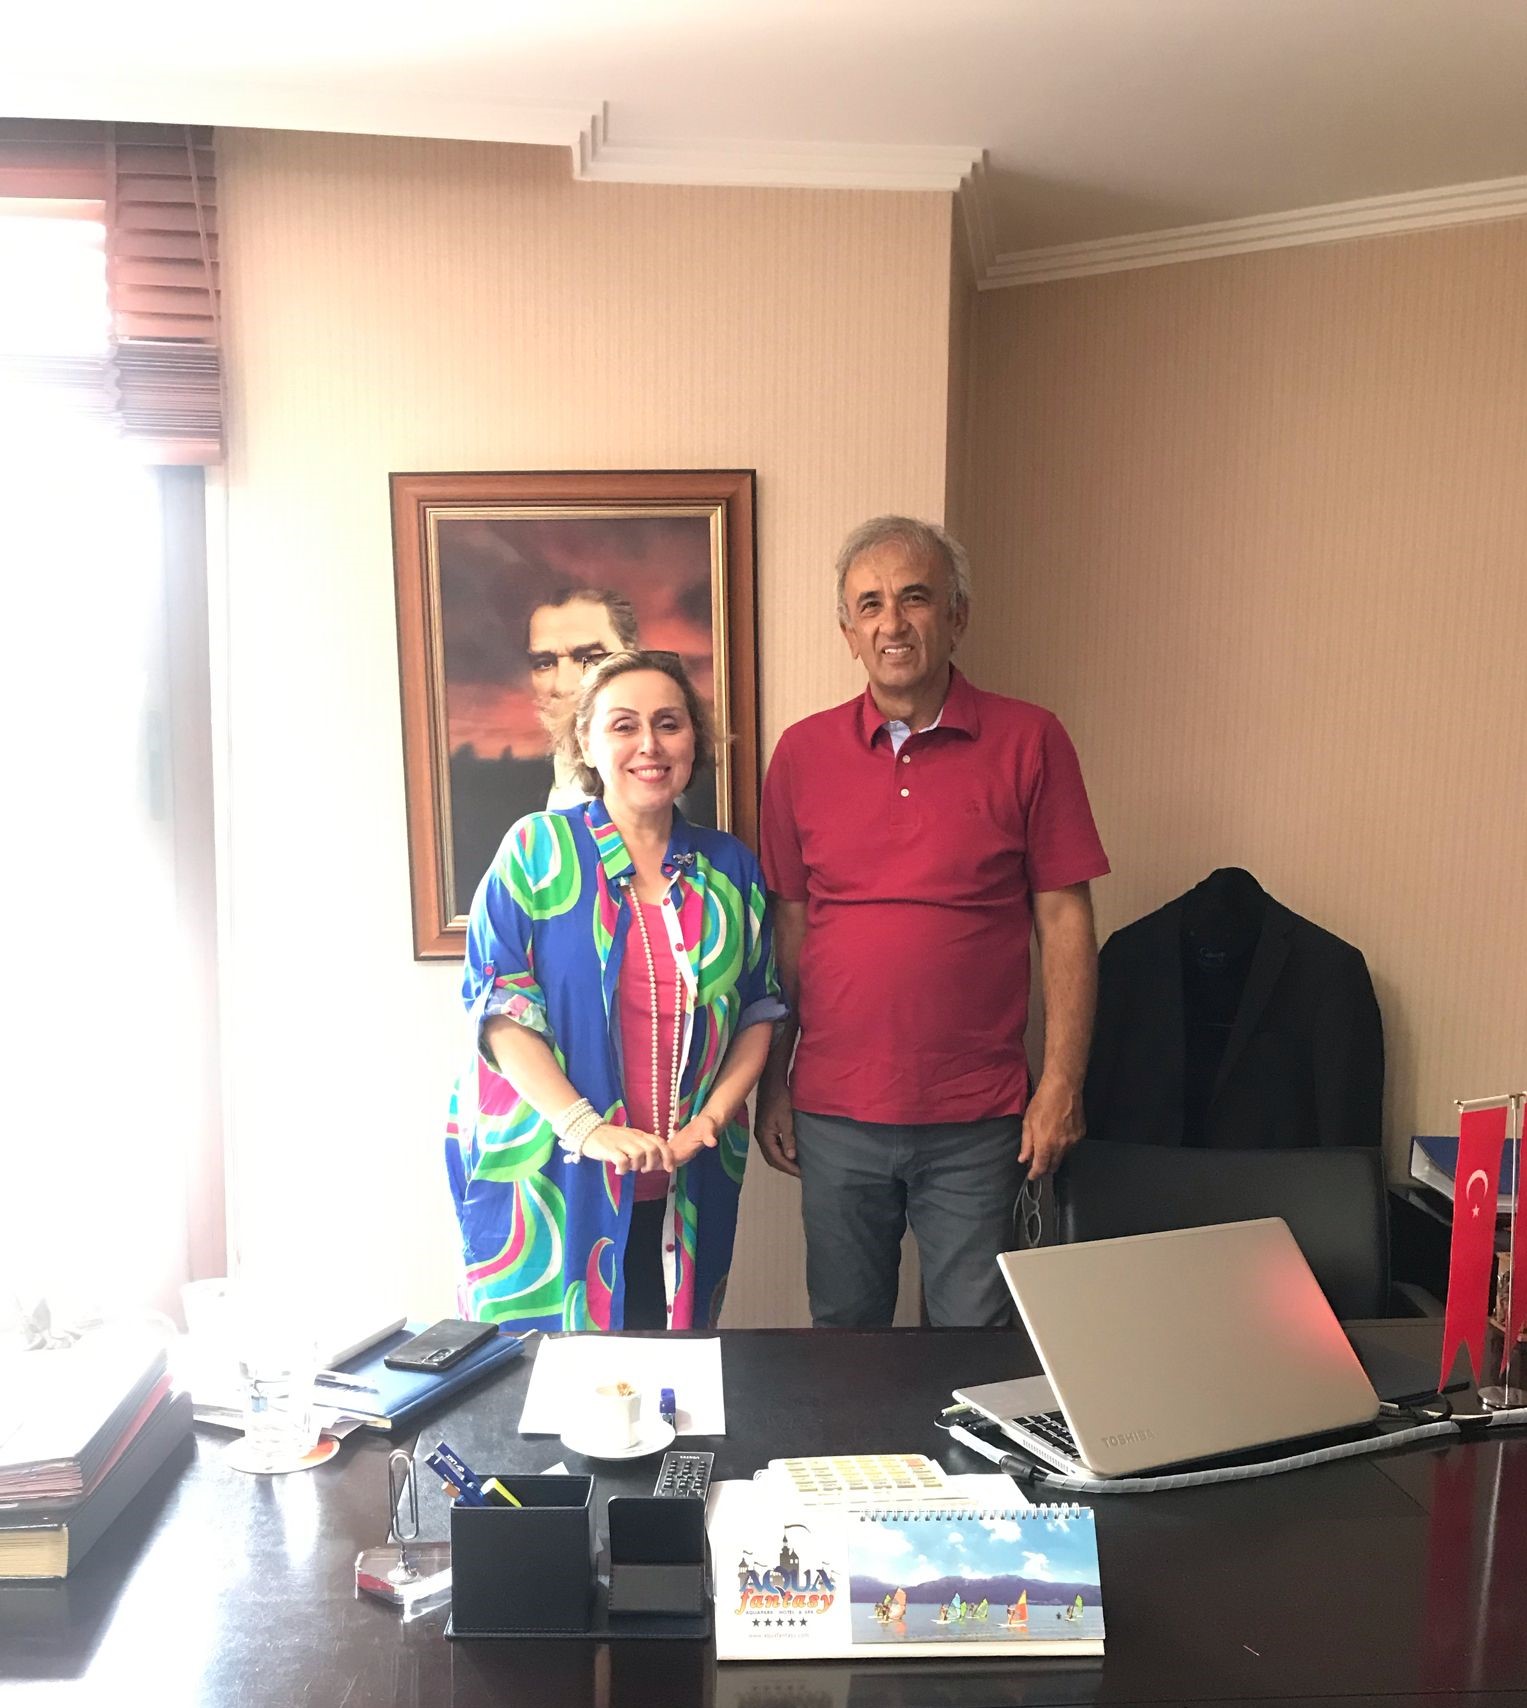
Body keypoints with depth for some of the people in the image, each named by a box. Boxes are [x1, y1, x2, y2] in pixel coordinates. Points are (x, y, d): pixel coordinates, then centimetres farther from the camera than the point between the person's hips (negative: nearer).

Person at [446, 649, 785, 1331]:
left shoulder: (730, 869, 8)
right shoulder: (538, 851, -2)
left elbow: (759, 1011, 11)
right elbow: (499, 1007, -9)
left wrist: (715, 1114, -6)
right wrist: (586, 1129, -18)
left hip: (687, 1186, 3)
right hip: (549, 1182, -3)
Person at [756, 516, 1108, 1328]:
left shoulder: (1029, 741, -3)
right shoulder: (803, 751, 3)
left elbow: (1064, 918, -2)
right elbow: (788, 925, 6)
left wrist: (1062, 1082, -6)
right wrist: (772, 1085, 6)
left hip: (978, 1120, -1)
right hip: (835, 1116, 2)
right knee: (843, 1340, 17)